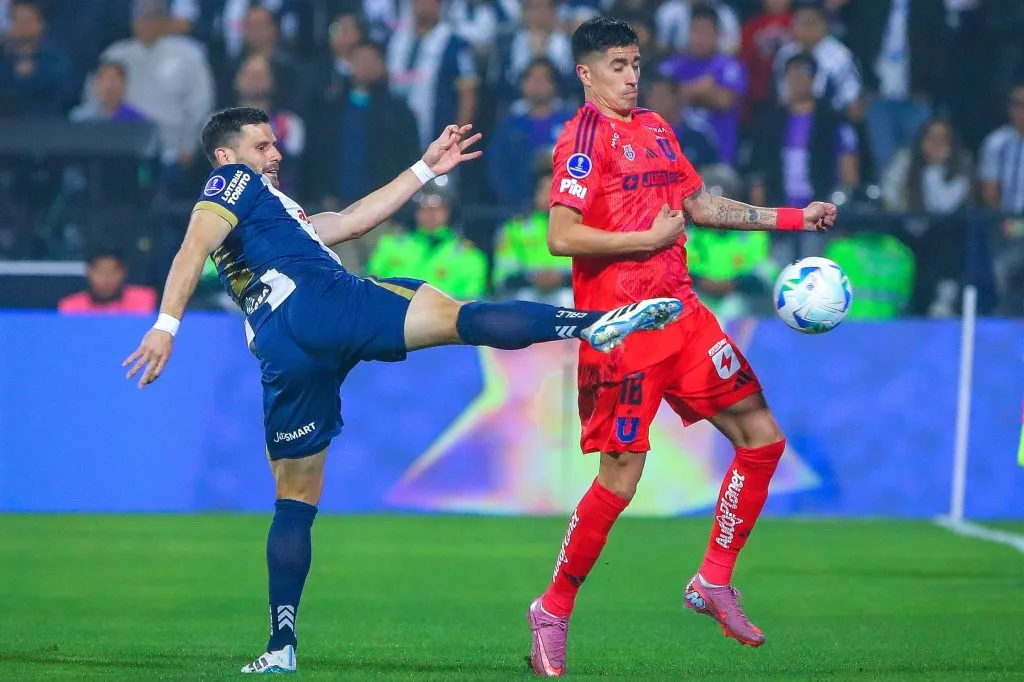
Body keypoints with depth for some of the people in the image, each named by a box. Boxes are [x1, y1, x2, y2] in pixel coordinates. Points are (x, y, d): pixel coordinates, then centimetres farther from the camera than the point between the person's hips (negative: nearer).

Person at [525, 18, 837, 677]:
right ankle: (553, 611, 7)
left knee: (762, 437, 5)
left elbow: (702, 205, 24)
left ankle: (714, 581, 15)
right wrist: (650, 239, -16)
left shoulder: (655, 128, 15)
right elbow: (562, 236, -19)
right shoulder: (586, 136, -10)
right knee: (621, 478, -8)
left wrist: (796, 218, 22)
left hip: (680, 313, 8)